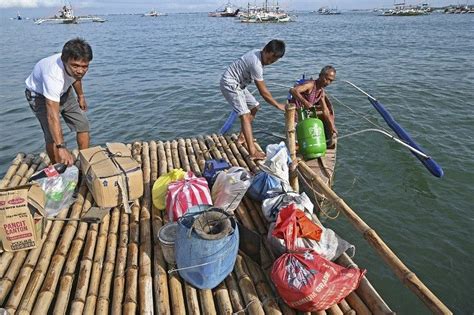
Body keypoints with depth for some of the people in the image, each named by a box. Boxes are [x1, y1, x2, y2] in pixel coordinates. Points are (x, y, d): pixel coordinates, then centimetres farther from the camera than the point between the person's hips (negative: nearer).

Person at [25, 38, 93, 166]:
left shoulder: (75, 63, -26)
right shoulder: (53, 75, -45)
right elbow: (52, 116, -50)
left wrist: (81, 96, 15)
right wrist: (61, 147, -56)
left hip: (63, 91, 6)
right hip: (40, 95, -6)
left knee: (83, 124, 1)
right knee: (53, 135, -18)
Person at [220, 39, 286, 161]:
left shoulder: (257, 52, -1)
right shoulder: (256, 64, -29)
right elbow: (263, 92, -24)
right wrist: (278, 105, -14)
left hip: (238, 83, 10)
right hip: (230, 84, -10)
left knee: (254, 107, 18)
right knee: (245, 114, -19)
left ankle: (242, 136, 30)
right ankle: (253, 152, -26)